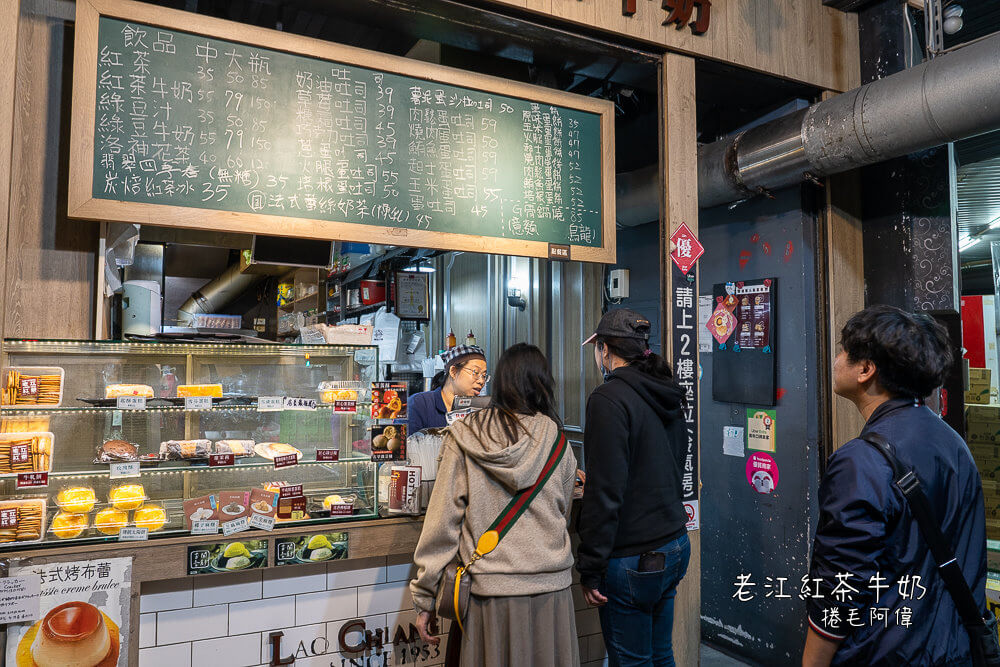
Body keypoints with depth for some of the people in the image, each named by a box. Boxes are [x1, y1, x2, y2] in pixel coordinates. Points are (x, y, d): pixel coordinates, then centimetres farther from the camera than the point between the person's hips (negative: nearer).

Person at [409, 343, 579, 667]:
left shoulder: (463, 438, -5)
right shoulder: (555, 439, -2)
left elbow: (442, 521, -6)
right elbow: (563, 515, 10)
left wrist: (425, 599, 1)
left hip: (490, 593, -1)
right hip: (551, 591, 1)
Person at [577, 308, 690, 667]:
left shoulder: (609, 398, -18)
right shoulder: (667, 395, 9)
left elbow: (605, 493, -21)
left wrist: (590, 569, -14)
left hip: (633, 559, -8)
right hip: (675, 544, 8)